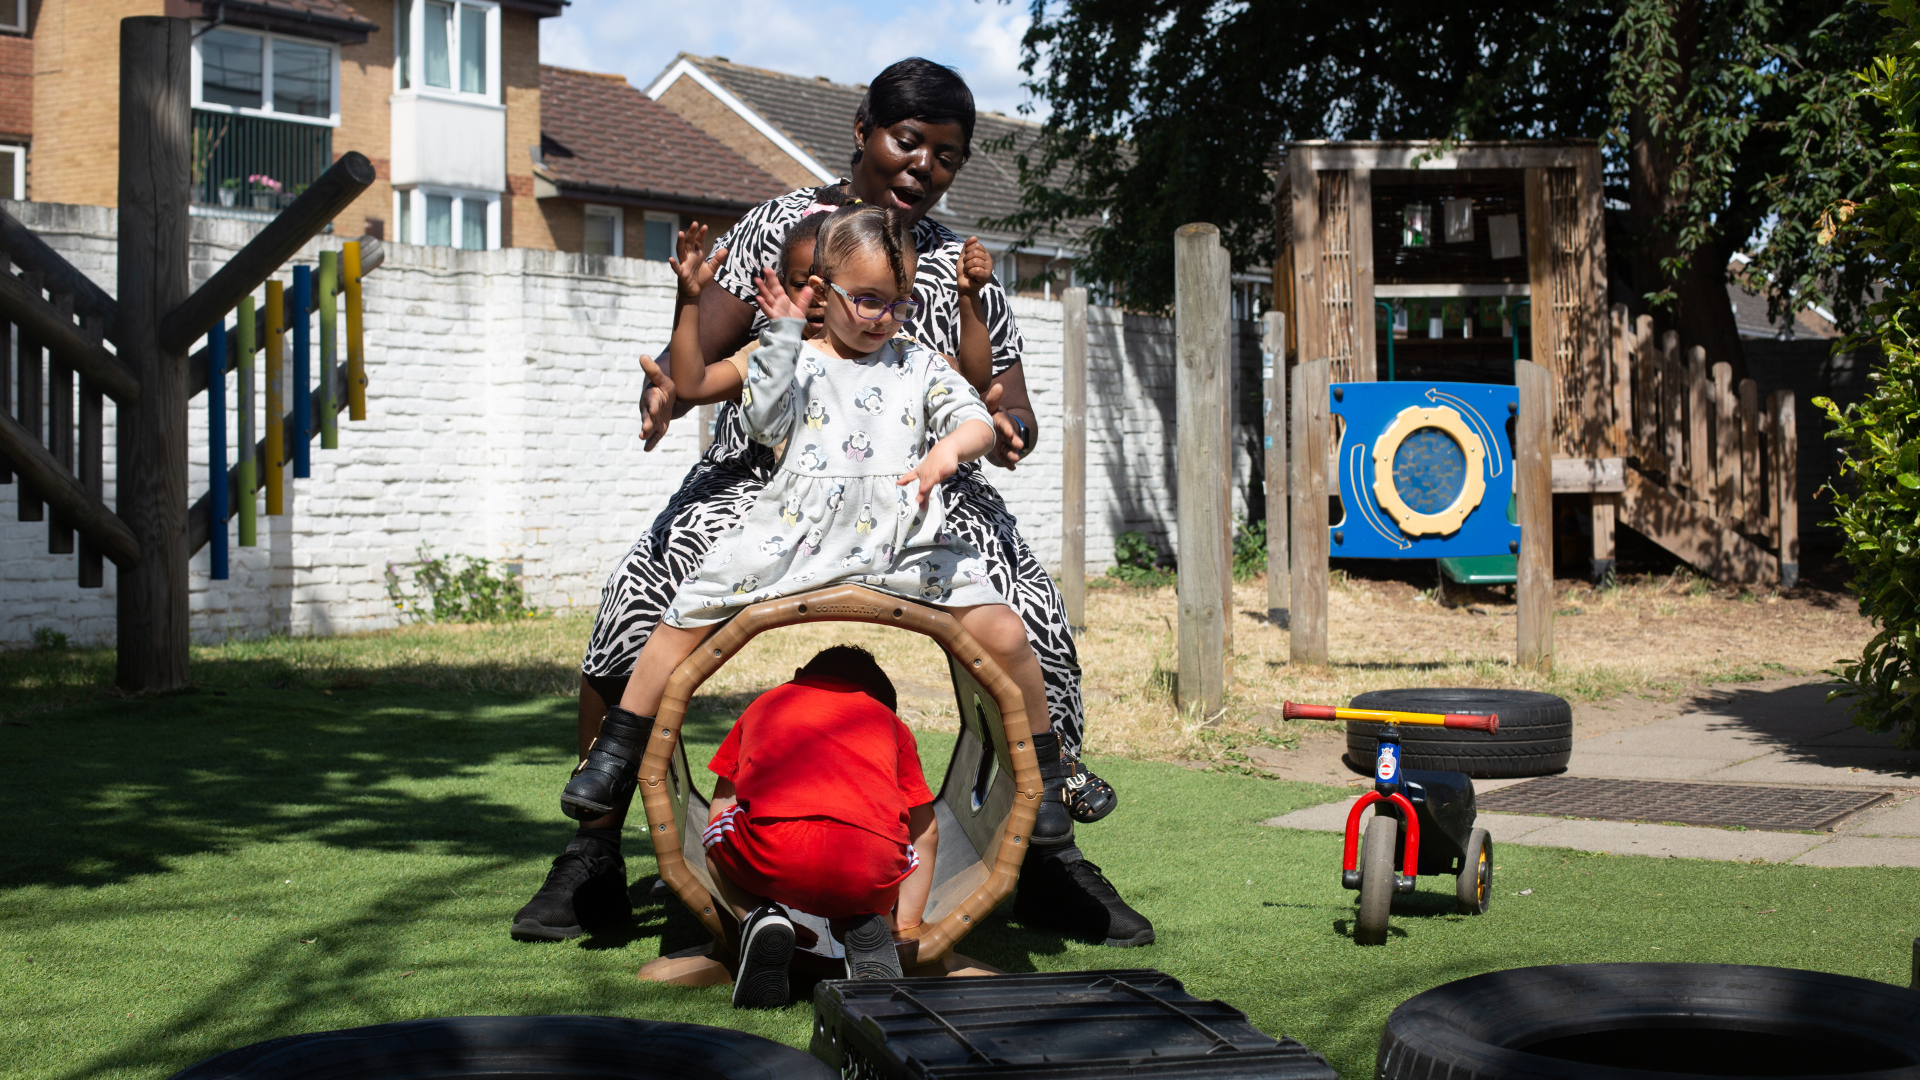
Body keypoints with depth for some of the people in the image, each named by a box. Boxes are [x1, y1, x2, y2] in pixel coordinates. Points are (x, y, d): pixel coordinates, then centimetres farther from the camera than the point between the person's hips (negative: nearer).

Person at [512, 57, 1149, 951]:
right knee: (632, 609, -24)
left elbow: (1007, 418, 9)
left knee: (1032, 621, -20)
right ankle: (593, 861, -6)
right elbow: (702, 354, -4)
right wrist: (665, 387, -27)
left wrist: (1008, 429, -16)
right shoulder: (783, 224, 3)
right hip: (761, 473, -1)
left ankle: (1047, 862, 1)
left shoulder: (960, 268, 10)